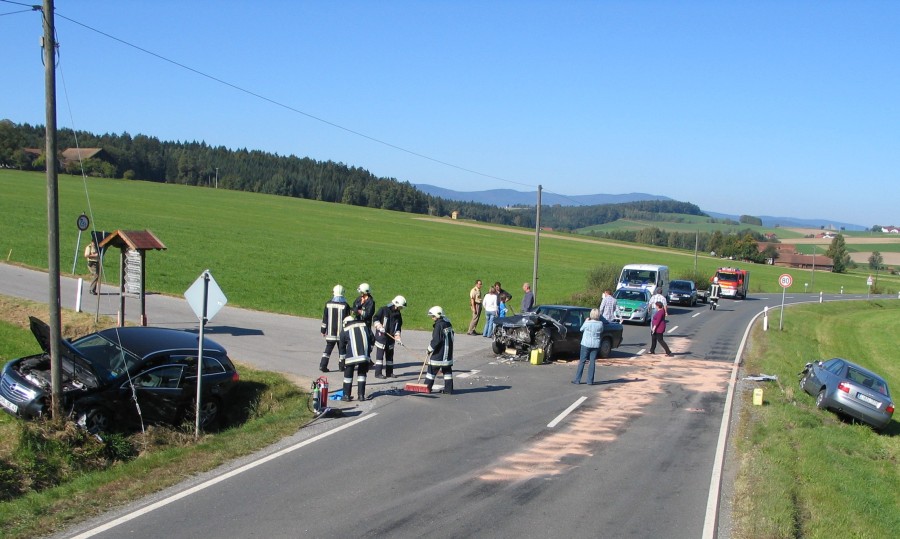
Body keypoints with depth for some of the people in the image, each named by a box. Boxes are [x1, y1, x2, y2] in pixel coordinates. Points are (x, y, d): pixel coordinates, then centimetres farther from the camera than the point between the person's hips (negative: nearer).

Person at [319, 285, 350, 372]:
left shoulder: (328, 304, -2)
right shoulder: (345, 305, -9)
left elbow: (325, 318, 2)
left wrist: (323, 330, 10)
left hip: (330, 332, 2)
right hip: (341, 332, -2)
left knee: (328, 348, 9)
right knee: (341, 348, 11)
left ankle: (323, 365, 1)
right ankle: (342, 366, 16)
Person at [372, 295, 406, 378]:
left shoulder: (398, 314, 8)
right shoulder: (383, 310, -10)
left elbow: (398, 327, 11)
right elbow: (375, 319, -9)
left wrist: (397, 337, 0)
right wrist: (380, 327, -21)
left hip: (391, 338, 7)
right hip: (381, 336, -6)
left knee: (390, 355, 11)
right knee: (380, 354, -6)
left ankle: (389, 372, 20)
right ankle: (378, 373, -4)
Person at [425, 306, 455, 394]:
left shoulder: (439, 325, -16)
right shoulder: (448, 323, 9)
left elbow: (436, 340, -20)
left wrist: (429, 349, -8)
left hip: (439, 353, -8)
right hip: (448, 353, 8)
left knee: (432, 369, 1)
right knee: (447, 370, 9)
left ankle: (427, 387, 5)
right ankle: (448, 389, 10)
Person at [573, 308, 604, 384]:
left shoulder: (587, 323, -13)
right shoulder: (600, 324, -6)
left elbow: (581, 329, 5)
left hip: (586, 344, -2)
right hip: (596, 345, 2)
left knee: (582, 361, 5)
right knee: (592, 362, 6)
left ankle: (577, 379, 5)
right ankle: (590, 380, 5)